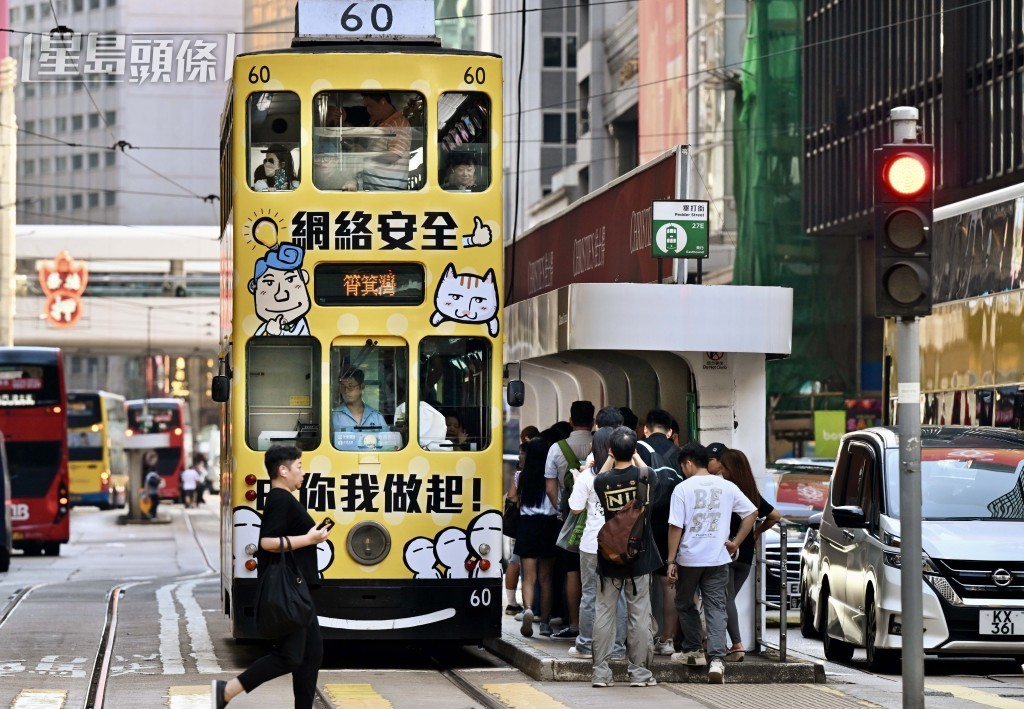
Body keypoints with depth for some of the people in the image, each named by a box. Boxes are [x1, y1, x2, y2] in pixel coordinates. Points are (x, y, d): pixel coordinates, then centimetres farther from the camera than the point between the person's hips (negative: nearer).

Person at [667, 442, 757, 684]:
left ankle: (692, 650, 25)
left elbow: (675, 527, -9)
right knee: (716, 609, 0)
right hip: (718, 558, 2)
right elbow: (751, 513, 7)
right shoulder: (726, 487, 4)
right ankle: (716, 659, -15)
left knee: (685, 605, 20)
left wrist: (671, 561, -4)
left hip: (689, 558, -2)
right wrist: (736, 542, 10)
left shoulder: (683, 489, -7)